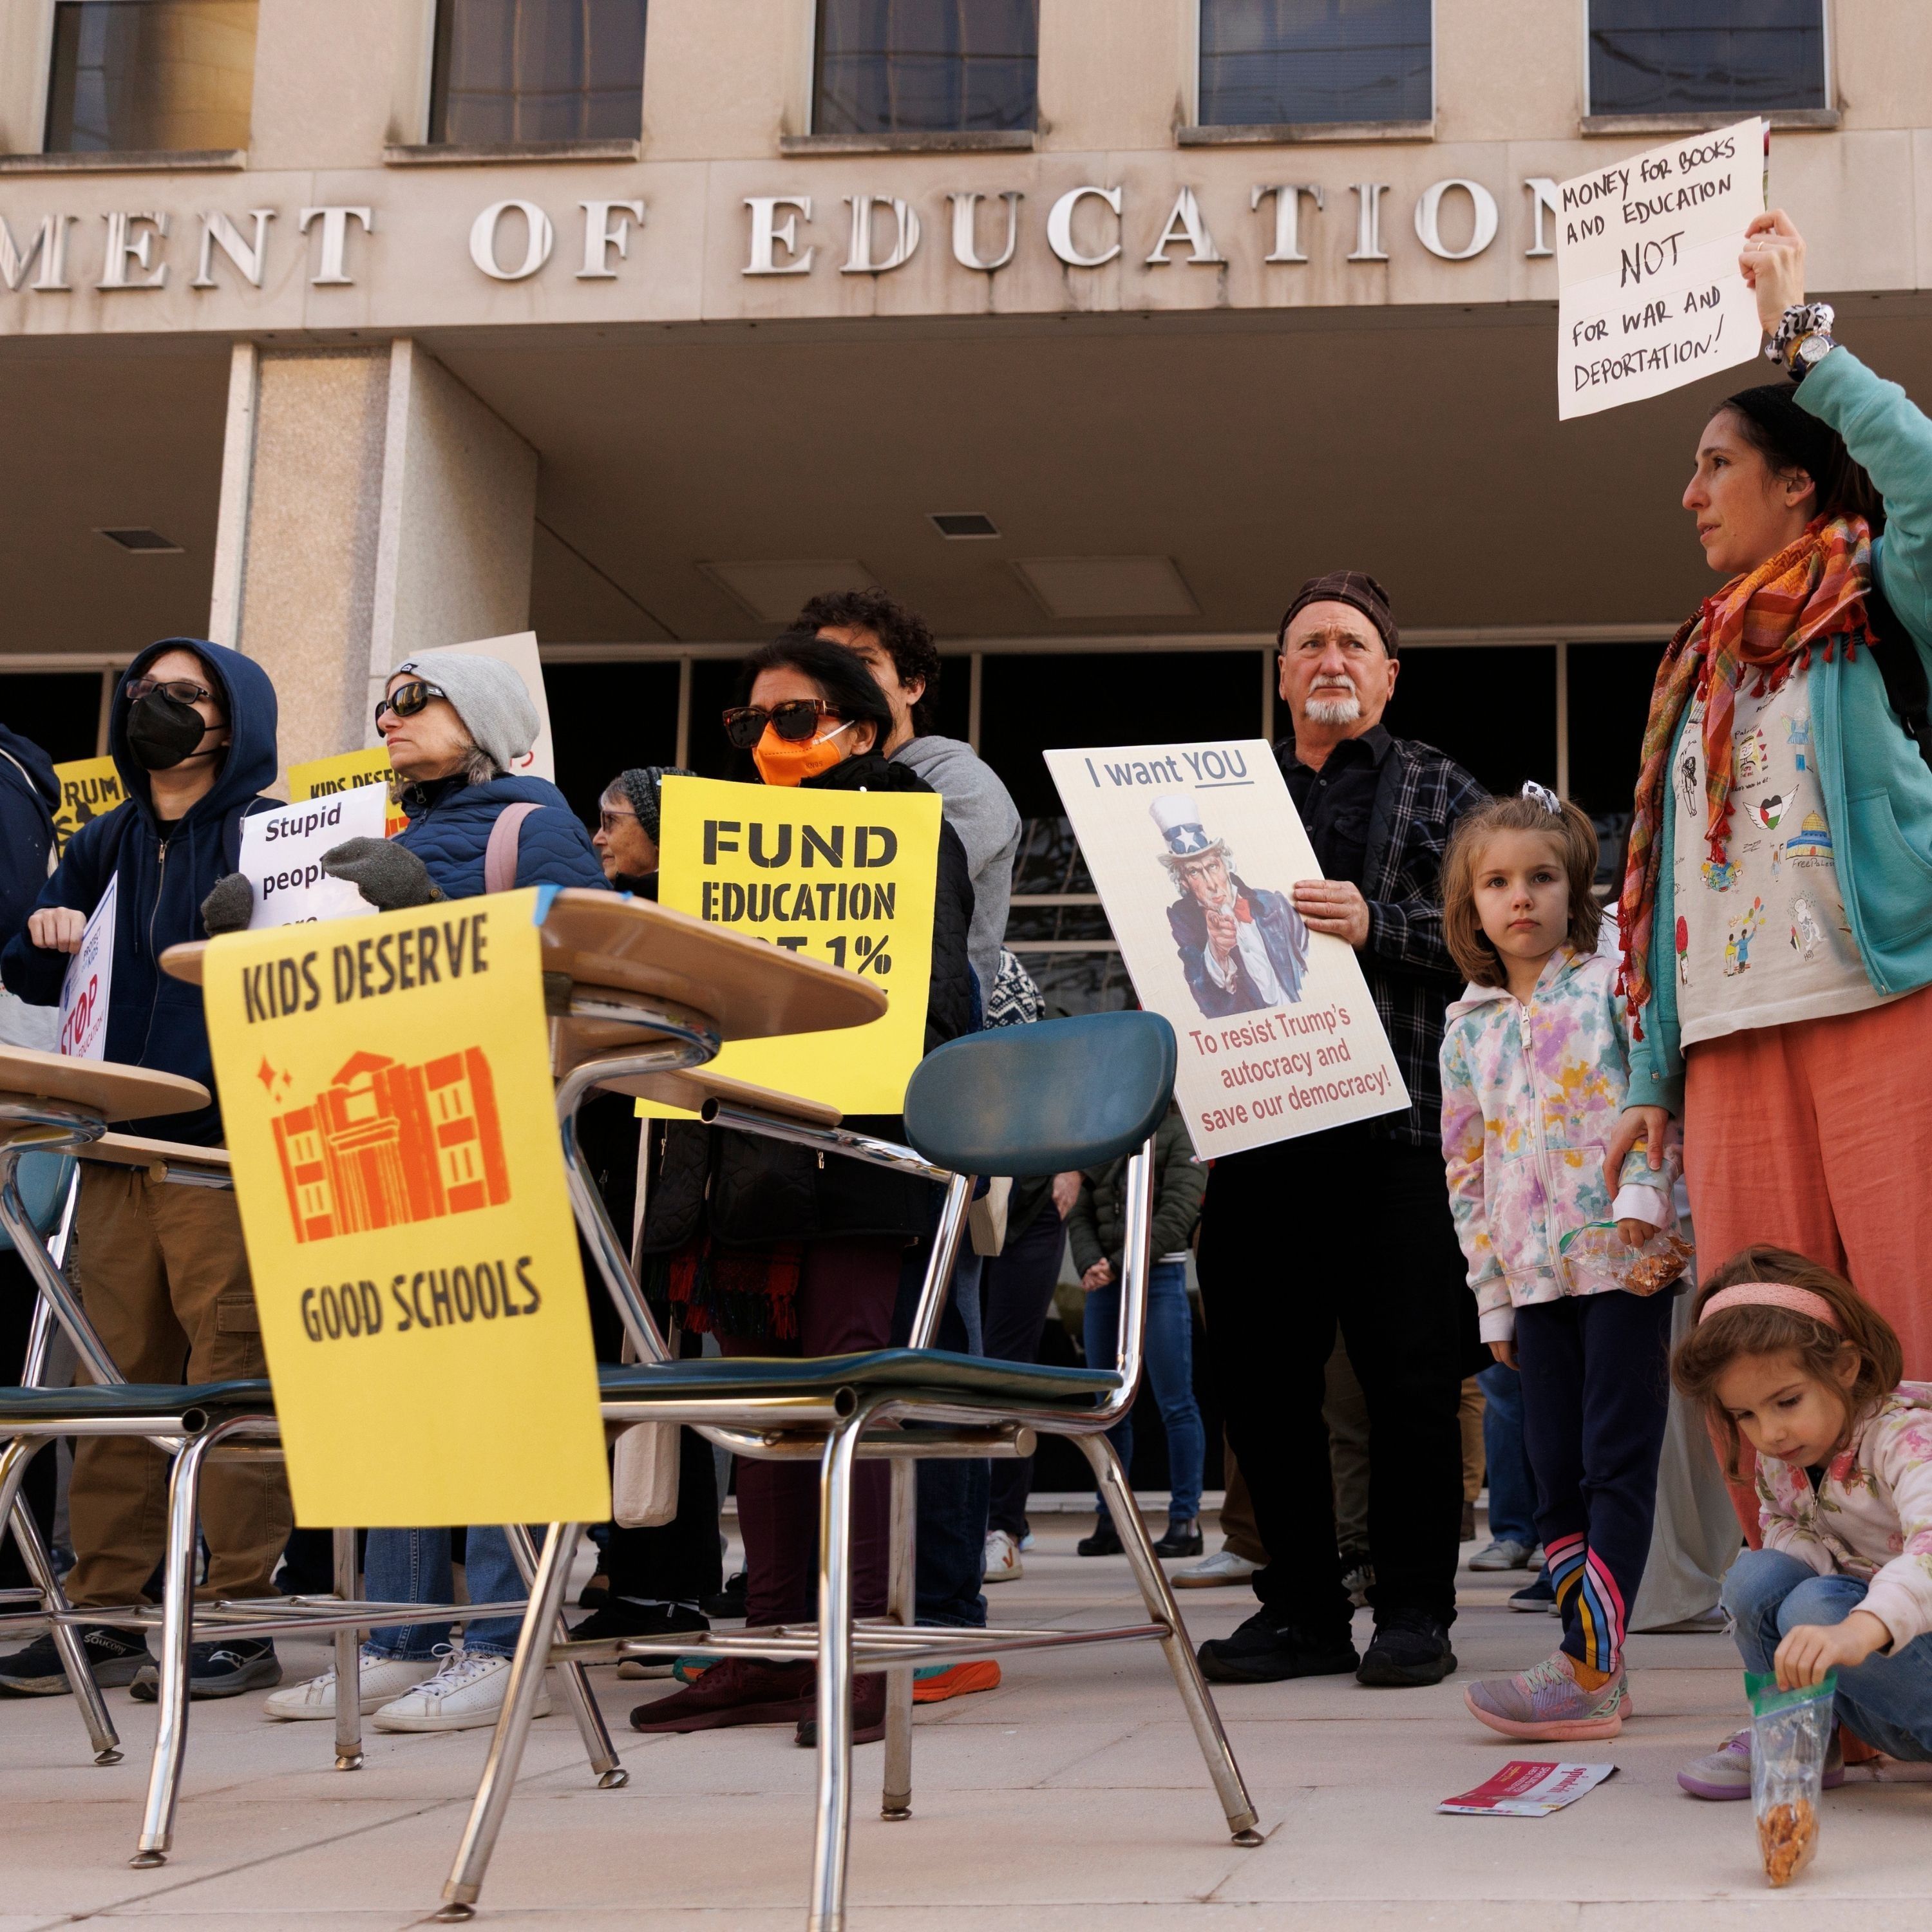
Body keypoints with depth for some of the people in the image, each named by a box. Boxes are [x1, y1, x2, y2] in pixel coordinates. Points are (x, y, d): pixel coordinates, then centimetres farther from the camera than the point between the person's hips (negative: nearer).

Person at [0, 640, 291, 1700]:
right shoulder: (102, 846, 20)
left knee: (232, 1377, -7)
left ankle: (239, 1619, -3)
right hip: (117, 1144, 6)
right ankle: (106, 1612, 12)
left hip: (229, 1147, -6)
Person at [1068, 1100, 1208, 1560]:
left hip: (1160, 1276, -5)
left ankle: (1185, 1520, -2)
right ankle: (1109, 1520, 10)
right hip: (1104, 1283, 5)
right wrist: (1091, 1263, -10)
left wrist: (1118, 1266, -15)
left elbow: (1177, 1215, -11)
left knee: (1175, 1403, -5)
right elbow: (1080, 1215, 9)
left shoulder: (1179, 1133, -2)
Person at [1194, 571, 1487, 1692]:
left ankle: (1414, 1611, 5)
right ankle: (1302, 1609, 14)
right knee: (1264, 1376, 4)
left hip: (1396, 1110, -3)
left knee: (1409, 1377, -4)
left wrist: (1376, 926, -13)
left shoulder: (1441, 791, 13)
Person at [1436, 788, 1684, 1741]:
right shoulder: (1467, 1030, 13)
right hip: (1534, 1276, 5)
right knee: (1556, 1475, 5)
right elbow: (1466, 1171, 15)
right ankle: (1593, 1667, 11)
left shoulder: (1614, 986, 1)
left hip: (1624, 1264, -5)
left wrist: (1642, 1204, -21)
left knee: (1617, 1464, -7)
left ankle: (1587, 1671, -10)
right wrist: (1492, 1296, 11)